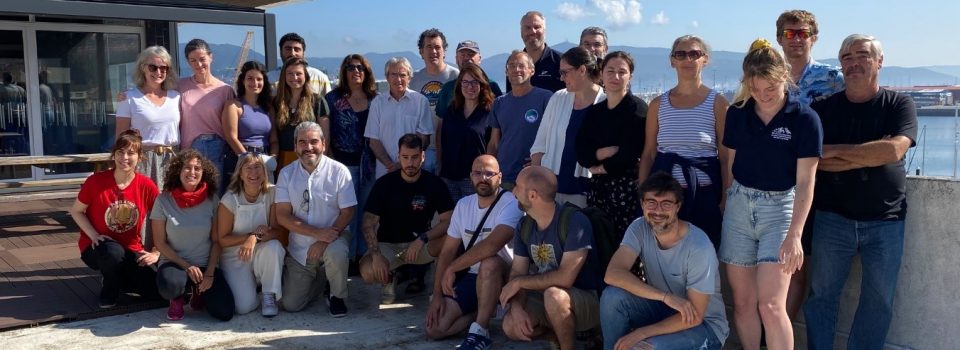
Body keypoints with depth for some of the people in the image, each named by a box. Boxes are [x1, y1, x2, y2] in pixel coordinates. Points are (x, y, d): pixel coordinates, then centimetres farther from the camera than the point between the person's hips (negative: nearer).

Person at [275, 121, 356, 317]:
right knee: (290, 305, 0)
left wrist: (324, 241, -23)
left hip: (331, 237, -3)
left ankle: (337, 297, -8)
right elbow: (283, 216, -9)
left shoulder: (339, 171, -10)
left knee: (336, 252, -38)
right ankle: (316, 279, 32)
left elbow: (348, 212, -12)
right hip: (299, 246, 3)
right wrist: (317, 233, -22)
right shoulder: (286, 174, -3)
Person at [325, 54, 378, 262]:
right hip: (344, 163, -2)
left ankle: (364, 253, 18)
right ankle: (348, 255, 8)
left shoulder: (375, 99, 8)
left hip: (369, 164, 2)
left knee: (367, 209, 7)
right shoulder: (333, 99, 3)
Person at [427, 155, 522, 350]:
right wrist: (437, 294, -4)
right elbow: (448, 251, 4)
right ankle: (484, 312, 12)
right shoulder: (463, 205, 4)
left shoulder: (511, 204, -17)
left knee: (489, 262, -40)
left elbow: (492, 245, -33)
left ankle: (480, 332, -24)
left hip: (501, 277, -5)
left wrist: (452, 268, -25)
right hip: (470, 277, 6)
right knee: (435, 329, -11)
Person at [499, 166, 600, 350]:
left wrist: (519, 282, -18)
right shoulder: (525, 225, 0)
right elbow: (517, 272, 1)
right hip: (547, 298, 7)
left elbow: (565, 277, -29)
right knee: (511, 326, -14)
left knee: (554, 295, -37)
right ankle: (561, 329, 10)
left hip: (588, 300, -7)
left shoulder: (574, 222, -23)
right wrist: (517, 307, -19)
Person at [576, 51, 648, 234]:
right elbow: (581, 153, 4)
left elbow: (629, 155, -10)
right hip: (597, 187, 5)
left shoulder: (637, 108, -2)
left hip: (627, 186, -5)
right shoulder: (594, 111, 14)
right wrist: (608, 151, -11)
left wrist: (601, 167, 2)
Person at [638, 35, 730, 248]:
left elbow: (726, 158, 0)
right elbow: (648, 154, 11)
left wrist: (726, 201, -5)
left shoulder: (717, 103, 2)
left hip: (704, 195, -2)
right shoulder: (658, 104, 10)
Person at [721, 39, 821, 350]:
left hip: (780, 207, -4)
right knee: (743, 301, 7)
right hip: (739, 205, 4)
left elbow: (805, 182, -11)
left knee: (771, 305, -10)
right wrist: (725, 204, 9)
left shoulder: (804, 118, -9)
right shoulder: (737, 113, 2)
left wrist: (794, 234, -18)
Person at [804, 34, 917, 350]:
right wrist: (871, 157, -15)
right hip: (833, 217, 1)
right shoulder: (824, 108, 3)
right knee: (821, 295, 6)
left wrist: (835, 151, -13)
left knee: (879, 302, 7)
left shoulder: (899, 105, 0)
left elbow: (895, 149, -17)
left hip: (885, 221, 0)